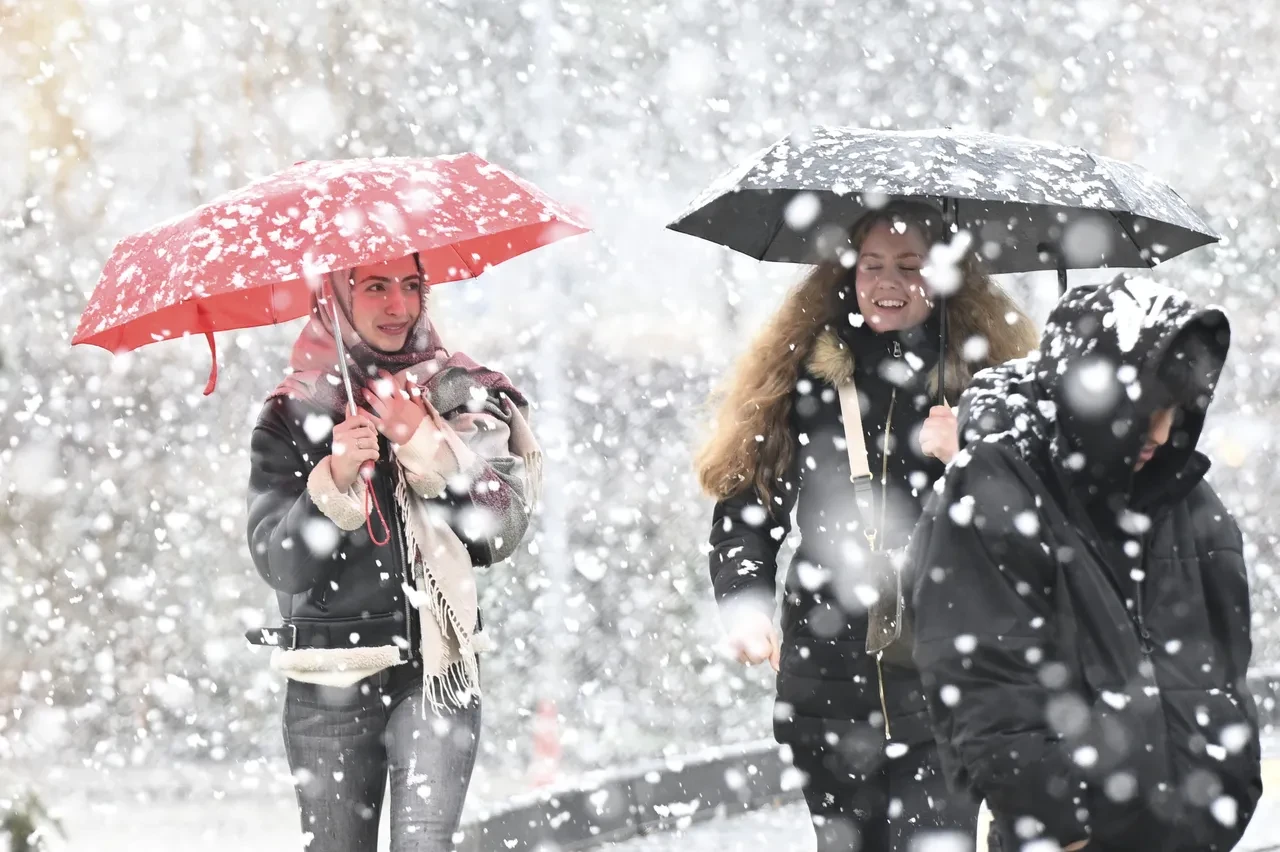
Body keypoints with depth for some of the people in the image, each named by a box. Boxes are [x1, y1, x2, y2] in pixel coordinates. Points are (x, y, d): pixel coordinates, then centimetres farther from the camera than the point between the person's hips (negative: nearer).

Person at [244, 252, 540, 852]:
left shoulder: (462, 397, 7)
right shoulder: (292, 416, 4)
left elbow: (501, 532, -4)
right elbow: (279, 565, -4)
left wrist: (422, 442, -13)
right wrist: (334, 480, -20)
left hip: (435, 670, 0)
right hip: (327, 685, 1)